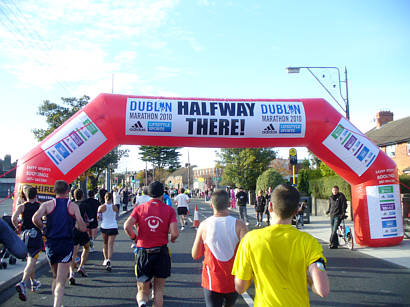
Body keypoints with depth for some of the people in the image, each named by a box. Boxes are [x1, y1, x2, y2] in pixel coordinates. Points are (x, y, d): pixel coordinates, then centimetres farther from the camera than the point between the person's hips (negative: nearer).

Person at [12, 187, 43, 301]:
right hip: (36, 235, -3)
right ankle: (22, 283, -29)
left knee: (30, 260, 21)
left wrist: (17, 227, 5)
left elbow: (14, 218, -11)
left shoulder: (21, 206, 4)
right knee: (31, 261, -8)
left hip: (25, 235, 3)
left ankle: (34, 283, 34)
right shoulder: (41, 206, 2)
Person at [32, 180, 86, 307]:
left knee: (55, 277, 23)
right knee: (61, 281, -3)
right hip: (66, 245, -3)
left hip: (51, 245, 3)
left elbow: (35, 218, -13)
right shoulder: (73, 206, 0)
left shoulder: (47, 204, 3)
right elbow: (82, 228, -8)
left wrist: (43, 228, 6)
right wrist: (85, 226, 16)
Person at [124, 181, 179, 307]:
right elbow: (174, 233, -14)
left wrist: (134, 238, 5)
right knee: (159, 288, 17)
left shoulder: (139, 208, -1)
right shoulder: (169, 210, -4)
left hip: (143, 253, 1)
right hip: (161, 253, 0)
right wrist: (172, 239, 9)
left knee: (142, 290, 10)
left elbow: (127, 226, -13)